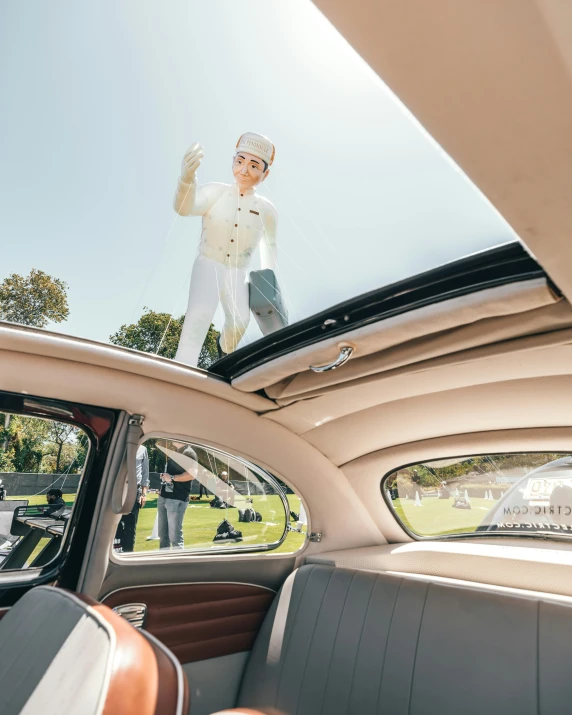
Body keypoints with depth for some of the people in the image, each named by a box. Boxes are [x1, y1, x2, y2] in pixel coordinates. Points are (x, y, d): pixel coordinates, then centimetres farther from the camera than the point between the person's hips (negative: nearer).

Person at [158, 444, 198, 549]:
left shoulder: (188, 452, -8)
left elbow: (192, 474, -21)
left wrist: (172, 478, -18)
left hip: (177, 499, -8)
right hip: (163, 497, 8)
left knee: (175, 536, -5)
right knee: (163, 534, 15)